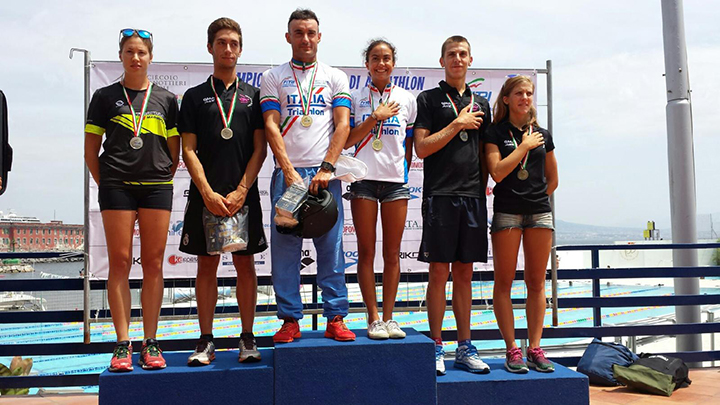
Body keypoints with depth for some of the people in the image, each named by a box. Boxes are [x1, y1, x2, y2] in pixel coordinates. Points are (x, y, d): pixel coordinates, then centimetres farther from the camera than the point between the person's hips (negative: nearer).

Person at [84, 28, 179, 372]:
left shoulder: (166, 99, 11)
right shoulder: (105, 97, 9)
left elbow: (175, 151, 12)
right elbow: (91, 151, 9)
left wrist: (163, 180, 4)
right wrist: (106, 185, 2)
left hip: (157, 188, 1)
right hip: (116, 187, -1)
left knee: (153, 263, 2)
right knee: (120, 262, -2)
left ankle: (150, 344, 9)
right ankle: (122, 344, 4)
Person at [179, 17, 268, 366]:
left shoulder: (253, 95, 10)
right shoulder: (195, 96, 9)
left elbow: (260, 149, 4)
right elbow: (189, 151, 3)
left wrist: (241, 191, -8)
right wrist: (208, 193, -10)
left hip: (244, 195, 0)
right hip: (205, 195, 0)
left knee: (245, 264, 3)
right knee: (206, 265, 4)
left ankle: (247, 339, 12)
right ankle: (205, 342, 12)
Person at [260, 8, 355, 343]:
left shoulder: (335, 77, 13)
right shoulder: (273, 77, 11)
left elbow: (342, 125, 3)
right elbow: (271, 126, 1)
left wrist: (326, 168, -10)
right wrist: (289, 171, -11)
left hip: (324, 173, 0)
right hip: (287, 172, 0)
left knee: (331, 247, 0)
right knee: (285, 248, 0)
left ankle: (335, 319, 7)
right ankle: (290, 320, 9)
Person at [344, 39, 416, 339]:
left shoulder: (407, 99, 12)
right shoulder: (356, 97, 7)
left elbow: (410, 144, 16)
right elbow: (346, 140, -2)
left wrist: (404, 171, 6)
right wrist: (377, 117, -7)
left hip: (396, 180, 2)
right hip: (364, 179, -1)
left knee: (392, 253, 3)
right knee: (366, 252, 0)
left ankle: (388, 317, 10)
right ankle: (373, 318, 6)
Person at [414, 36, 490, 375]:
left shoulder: (481, 104, 19)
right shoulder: (428, 99, 5)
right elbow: (422, 148, -6)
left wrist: (482, 184, 10)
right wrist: (458, 124, -7)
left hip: (473, 196, 4)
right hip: (440, 195, -4)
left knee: (464, 273, 8)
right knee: (439, 271, -3)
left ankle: (465, 347, 14)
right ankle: (436, 348, 5)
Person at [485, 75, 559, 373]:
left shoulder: (543, 135, 13)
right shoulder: (496, 133, 3)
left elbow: (552, 179, 20)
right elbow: (497, 172, -11)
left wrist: (537, 198, 12)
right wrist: (524, 146, -6)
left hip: (540, 212, 4)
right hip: (506, 212, -3)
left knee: (536, 282, 4)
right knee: (504, 281, -3)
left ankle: (535, 348, 9)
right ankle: (512, 349, 4)